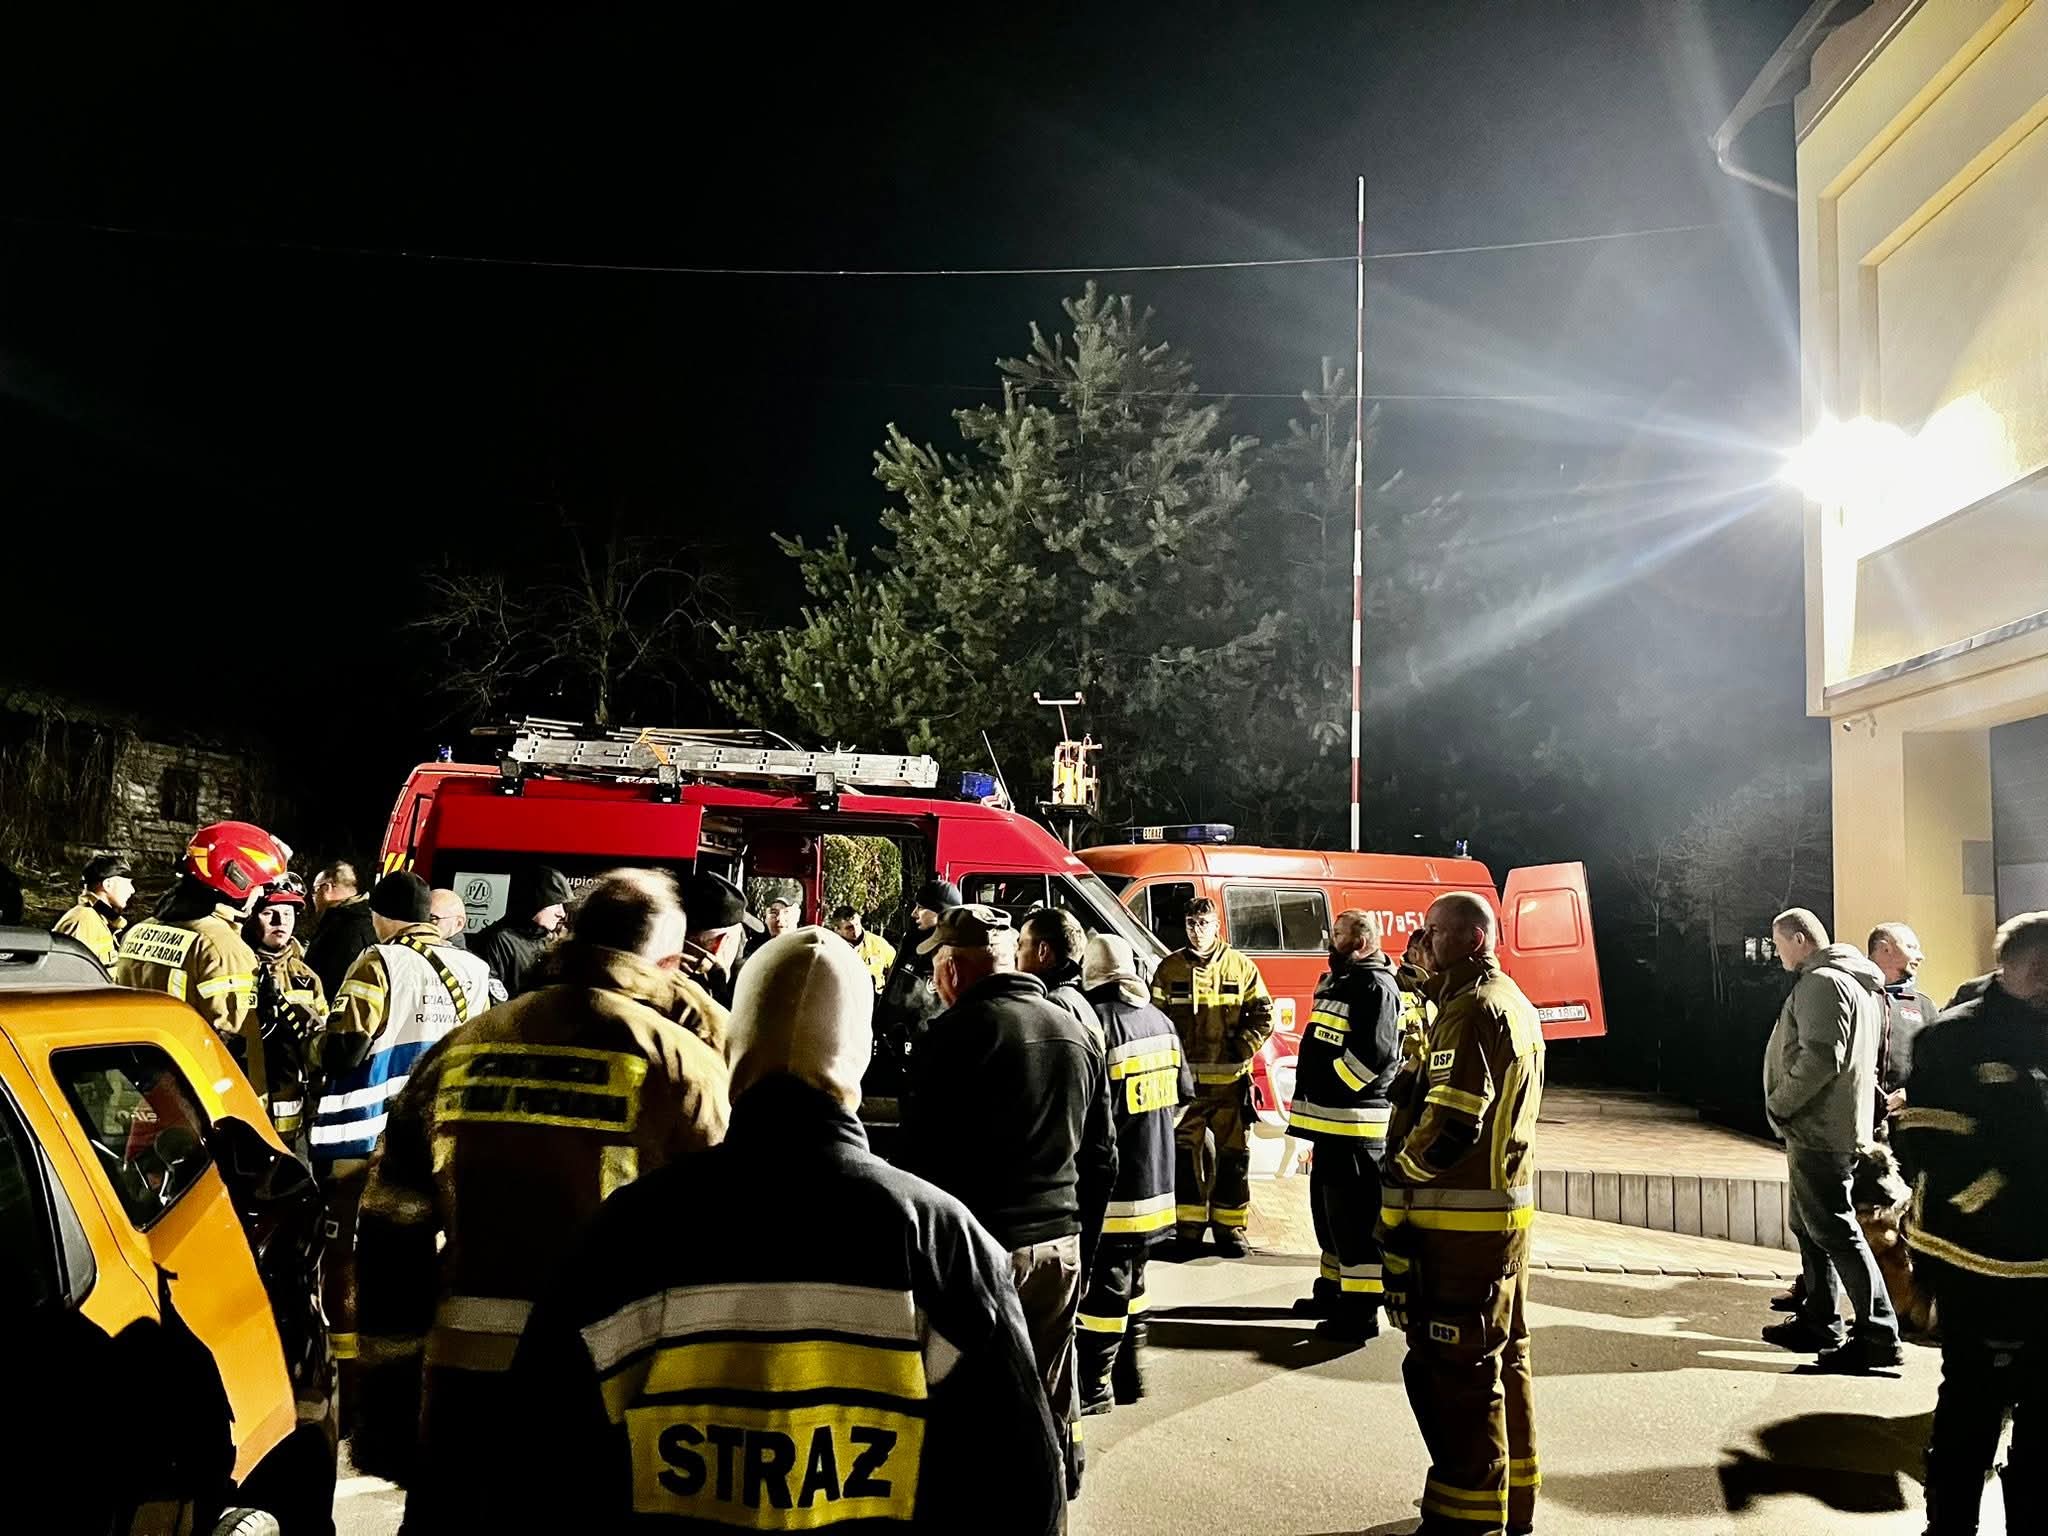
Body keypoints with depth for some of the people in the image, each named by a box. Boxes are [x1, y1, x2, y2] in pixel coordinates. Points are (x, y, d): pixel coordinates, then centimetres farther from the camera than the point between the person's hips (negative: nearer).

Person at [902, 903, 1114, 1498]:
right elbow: (1102, 1159, 15)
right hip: (1061, 1246, 7)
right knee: (1049, 1401, 16)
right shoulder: (1075, 1032, 9)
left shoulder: (957, 1033, -12)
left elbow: (925, 1156, -13)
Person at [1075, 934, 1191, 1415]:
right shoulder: (1159, 1021, 7)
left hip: (1112, 1181, -8)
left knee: (1103, 1286, -1)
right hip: (1154, 1175, 8)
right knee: (1130, 1282, 19)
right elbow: (1183, 1094, 17)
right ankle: (1130, 1375, 27)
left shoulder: (1098, 1022, -18)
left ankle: (1093, 1388, 5)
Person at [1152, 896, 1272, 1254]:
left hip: (1230, 1080, 0)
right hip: (1184, 1078, 0)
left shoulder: (1241, 967, 3)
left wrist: (1240, 1050, -8)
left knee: (1233, 1154, 6)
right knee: (1186, 1154, 6)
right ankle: (1189, 1226, 16)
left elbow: (1263, 1016, 3)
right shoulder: (1170, 968, 4)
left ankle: (1230, 1226, 17)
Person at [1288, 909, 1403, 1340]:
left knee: (1355, 1217, -7)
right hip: (1330, 1119, 11)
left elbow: (1376, 1052, -24)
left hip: (1356, 1122, -11)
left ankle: (1360, 1312, -1)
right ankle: (1332, 1292, 32)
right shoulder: (1340, 981, 19)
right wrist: (1312, 1098, 19)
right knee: (1328, 1210, 19)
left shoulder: (1376, 986, -13)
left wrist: (1333, 1086, -17)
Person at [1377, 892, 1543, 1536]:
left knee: (1454, 1368, -3)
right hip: (1506, 1207, 11)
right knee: (1502, 1356, 19)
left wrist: (1397, 1170, -10)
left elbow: (1451, 1125, -25)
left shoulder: (1472, 1009, -18)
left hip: (1460, 1222, -11)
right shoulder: (1513, 1002, 15)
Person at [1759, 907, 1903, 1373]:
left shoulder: (1823, 983, -16)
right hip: (1830, 1127, 11)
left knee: (1833, 1230, -6)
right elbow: (1864, 1057, 22)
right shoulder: (1857, 982, 17)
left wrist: (1779, 1104, -15)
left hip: (1819, 1130, -11)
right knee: (1811, 1227, 17)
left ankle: (1879, 1336, -4)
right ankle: (1818, 1322, 25)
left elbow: (1820, 1058, -25)